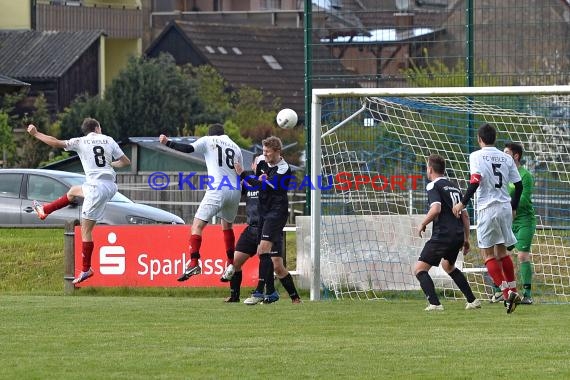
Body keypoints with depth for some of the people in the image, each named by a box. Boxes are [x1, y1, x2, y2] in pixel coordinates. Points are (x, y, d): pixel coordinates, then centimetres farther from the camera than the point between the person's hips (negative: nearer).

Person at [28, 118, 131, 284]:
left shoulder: (80, 142, -1)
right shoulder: (108, 140, 9)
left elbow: (55, 143, -6)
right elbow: (126, 162, 10)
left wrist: (35, 134, 6)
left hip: (97, 188, -6)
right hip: (111, 186, 6)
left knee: (85, 229, 1)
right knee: (73, 191, 31)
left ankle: (86, 269, 2)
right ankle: (45, 210, 46)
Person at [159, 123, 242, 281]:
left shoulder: (208, 140, 7)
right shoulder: (236, 147, 20)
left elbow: (188, 149, -7)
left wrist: (167, 143, 2)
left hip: (217, 191, -5)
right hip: (235, 191, 6)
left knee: (197, 225, -6)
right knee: (227, 226, 26)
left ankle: (194, 263, -22)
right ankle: (231, 265, 27)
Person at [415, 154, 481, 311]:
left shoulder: (433, 186, -5)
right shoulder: (453, 187, 19)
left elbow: (436, 209, -21)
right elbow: (465, 215, 19)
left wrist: (422, 224, -6)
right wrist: (466, 239, 23)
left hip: (442, 235, -8)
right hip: (458, 235, 8)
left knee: (419, 269, -4)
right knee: (448, 266, 33)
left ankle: (434, 303, -20)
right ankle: (472, 301, 30)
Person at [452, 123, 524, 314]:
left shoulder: (476, 156, -6)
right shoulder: (506, 158, 9)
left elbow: (475, 180, -19)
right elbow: (519, 185, 9)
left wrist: (463, 203, -11)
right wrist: (513, 208, 22)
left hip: (487, 208, -5)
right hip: (505, 208, 5)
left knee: (488, 254, 1)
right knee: (502, 251, 19)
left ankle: (507, 291, -13)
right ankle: (512, 291, 17)